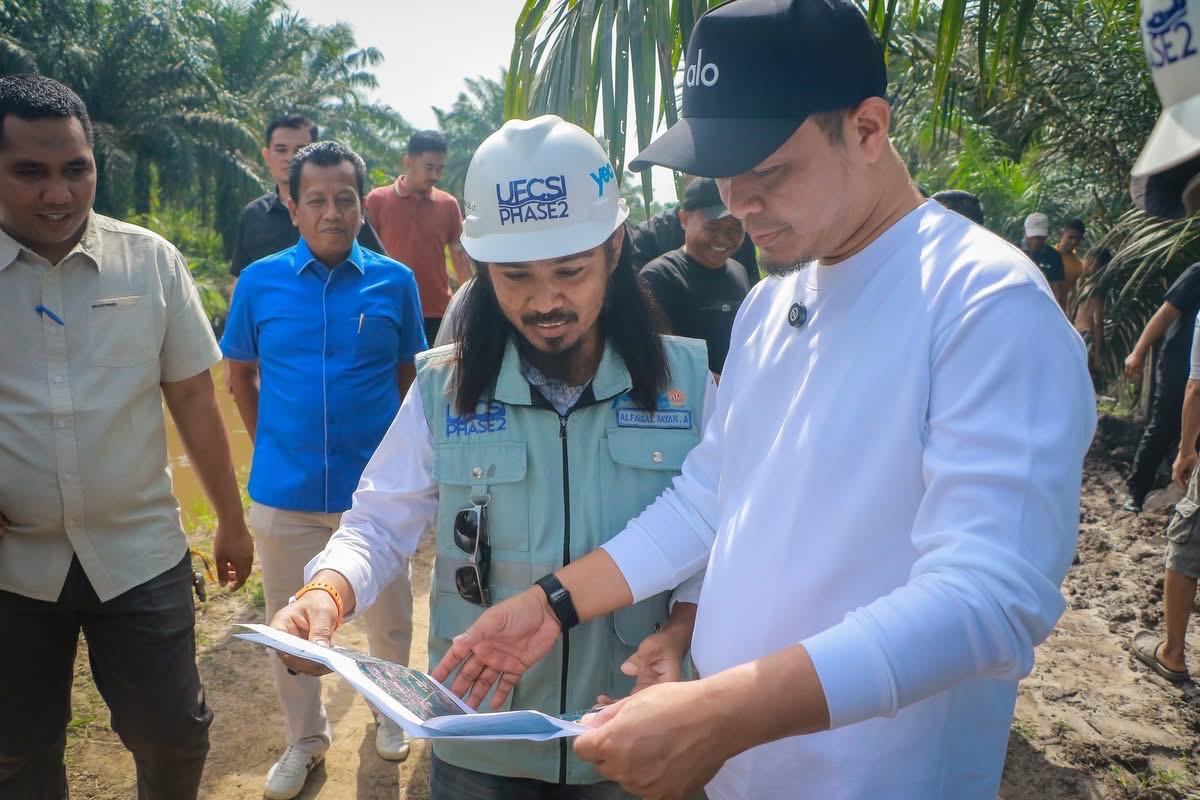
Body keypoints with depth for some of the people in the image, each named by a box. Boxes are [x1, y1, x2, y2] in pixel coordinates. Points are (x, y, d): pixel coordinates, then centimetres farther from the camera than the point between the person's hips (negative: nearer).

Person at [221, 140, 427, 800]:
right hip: (284, 491, 1)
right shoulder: (260, 281, -4)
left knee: (389, 617, 16)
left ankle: (390, 711, 44)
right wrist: (271, 446, 4)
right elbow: (240, 374, 9)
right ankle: (305, 738, 39)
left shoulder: (394, 281, -5)